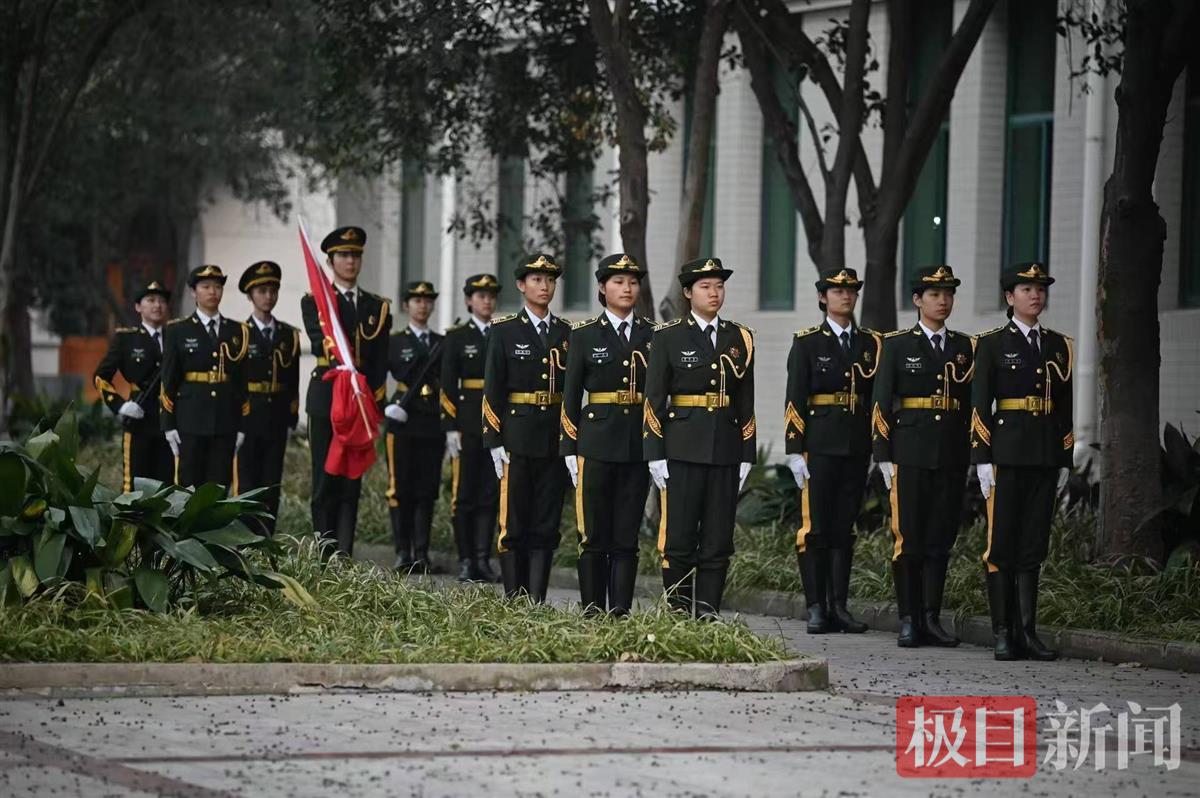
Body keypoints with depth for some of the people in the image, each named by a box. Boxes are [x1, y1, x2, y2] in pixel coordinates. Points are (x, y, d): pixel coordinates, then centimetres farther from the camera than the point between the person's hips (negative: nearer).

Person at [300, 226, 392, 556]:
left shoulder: (378, 307, 14)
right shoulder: (314, 302, 5)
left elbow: (380, 361, 8)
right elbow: (321, 341, -14)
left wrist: (373, 402, -5)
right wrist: (340, 361, -34)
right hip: (326, 400, -2)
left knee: (351, 482, 0)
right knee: (325, 481, -1)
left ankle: (345, 558, -3)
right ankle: (325, 558, 2)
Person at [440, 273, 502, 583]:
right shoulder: (457, 338, 2)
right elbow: (447, 386, -2)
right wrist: (451, 427, -9)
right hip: (467, 423, -3)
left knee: (490, 493, 2)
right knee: (464, 493, -2)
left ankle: (483, 559, 5)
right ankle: (466, 560, 3)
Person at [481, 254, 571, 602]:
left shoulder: (566, 333, 10)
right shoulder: (505, 331, 0)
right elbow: (492, 390, -3)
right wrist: (495, 441, -9)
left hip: (556, 440, 3)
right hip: (518, 438, -3)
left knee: (547, 524, 2)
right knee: (514, 524, -2)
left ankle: (537, 599, 5)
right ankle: (514, 599, 4)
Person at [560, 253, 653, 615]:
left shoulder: (652, 336, 9)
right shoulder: (585, 335, 3)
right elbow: (570, 397, 2)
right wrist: (570, 449, -3)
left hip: (638, 446, 2)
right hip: (596, 444, -2)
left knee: (627, 537, 3)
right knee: (594, 536, -1)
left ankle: (621, 613, 4)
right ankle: (592, 613, 3)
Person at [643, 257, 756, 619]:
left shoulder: (740, 338, 11)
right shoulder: (668, 337, 0)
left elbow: (746, 403, 13)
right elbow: (654, 399, -2)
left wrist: (747, 455, 8)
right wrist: (656, 455, -8)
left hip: (725, 451, 3)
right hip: (682, 450, -3)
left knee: (718, 541, 3)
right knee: (678, 539, -4)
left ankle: (708, 613, 7)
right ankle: (678, 614, 4)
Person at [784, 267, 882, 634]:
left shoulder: (871, 343, 13)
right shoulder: (807, 343, 1)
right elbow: (795, 400, -3)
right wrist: (794, 450, -11)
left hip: (857, 448, 4)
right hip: (819, 446, -4)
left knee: (844, 530, 6)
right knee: (814, 528, -4)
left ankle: (839, 607, 9)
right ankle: (816, 608, -2)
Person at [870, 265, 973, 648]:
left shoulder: (964, 347, 12)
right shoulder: (897, 345, 3)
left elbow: (972, 403, 14)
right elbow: (881, 403, 0)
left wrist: (975, 456, 8)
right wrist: (883, 456, -6)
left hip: (952, 458, 3)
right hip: (910, 455, -3)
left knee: (940, 540, 4)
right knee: (909, 540, -3)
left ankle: (932, 619, 9)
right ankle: (909, 621, 2)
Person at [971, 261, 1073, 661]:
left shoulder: (1059, 345, 13)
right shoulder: (993, 344, 0)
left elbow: (1065, 407, 14)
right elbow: (980, 405, -4)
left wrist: (1065, 462, 10)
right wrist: (982, 460, -10)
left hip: (1046, 457, 4)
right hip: (1007, 454, -4)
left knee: (1033, 547, 6)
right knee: (1001, 546, -2)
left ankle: (1027, 632, 8)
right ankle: (1004, 634, 1)